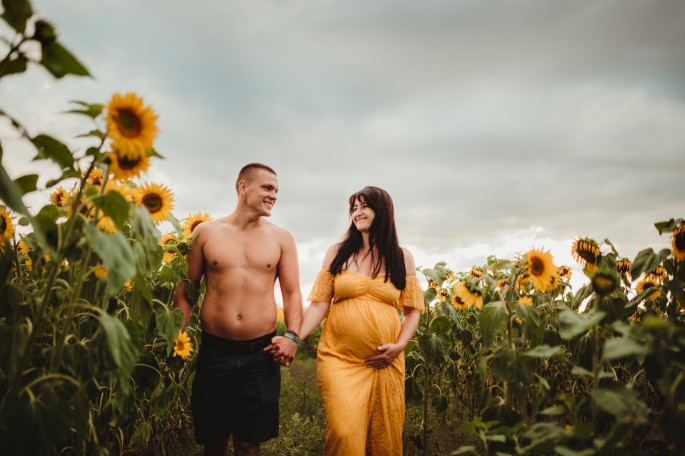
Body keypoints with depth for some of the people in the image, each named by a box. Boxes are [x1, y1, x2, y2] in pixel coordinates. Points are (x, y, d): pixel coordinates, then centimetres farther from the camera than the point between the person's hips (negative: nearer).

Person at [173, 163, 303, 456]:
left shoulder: (281, 238, 3)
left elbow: (292, 293, 5)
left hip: (261, 355, 0)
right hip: (214, 353, 0)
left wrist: (292, 335, -9)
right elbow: (187, 289, 9)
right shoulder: (206, 232, 3)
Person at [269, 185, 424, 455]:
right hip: (338, 358, -1)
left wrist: (399, 346, -7)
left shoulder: (402, 258, 7)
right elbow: (319, 304, 2)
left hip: (384, 362, 1)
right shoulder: (337, 253, 6)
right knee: (344, 434, -12)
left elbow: (412, 311, 9)